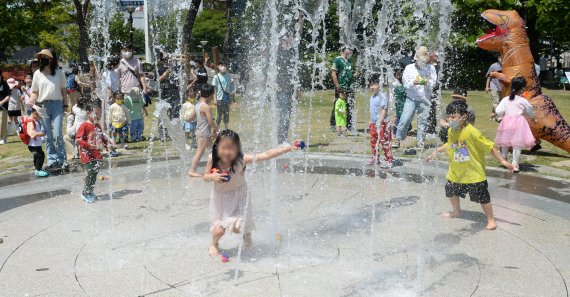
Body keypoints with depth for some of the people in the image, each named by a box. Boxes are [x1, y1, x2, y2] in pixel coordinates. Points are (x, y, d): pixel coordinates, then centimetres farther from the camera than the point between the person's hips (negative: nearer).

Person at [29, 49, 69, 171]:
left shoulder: (59, 72, 4)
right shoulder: (38, 73, 6)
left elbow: (63, 90, 9)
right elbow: (35, 92, 11)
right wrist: (31, 100, -8)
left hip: (57, 104, -2)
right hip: (43, 106, 2)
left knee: (57, 135, -10)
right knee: (48, 136, 5)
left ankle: (62, 160, 1)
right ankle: (52, 161, 12)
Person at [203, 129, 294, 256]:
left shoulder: (241, 160, -28)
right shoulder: (212, 160, -22)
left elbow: (266, 155, -32)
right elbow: (205, 176, -6)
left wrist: (285, 148, -40)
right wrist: (213, 177, -29)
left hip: (238, 196, -1)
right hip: (220, 197, 1)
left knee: (237, 227, -10)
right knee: (218, 230, -5)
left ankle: (247, 234, 30)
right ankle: (214, 243, 34)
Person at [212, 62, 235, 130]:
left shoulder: (228, 76, 3)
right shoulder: (216, 77, -7)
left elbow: (231, 86, 12)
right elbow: (214, 89, -7)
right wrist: (215, 99, -10)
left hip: (227, 99, 4)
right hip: (220, 99, -4)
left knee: (226, 114, 11)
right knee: (219, 115, 0)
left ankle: (226, 129, 24)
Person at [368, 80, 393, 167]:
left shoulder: (382, 96, -11)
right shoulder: (372, 97, 16)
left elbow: (384, 109, -18)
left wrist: (380, 121, -26)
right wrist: (371, 121, 23)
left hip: (382, 123, -9)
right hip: (373, 123, 9)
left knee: (385, 142, -7)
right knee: (373, 141, 13)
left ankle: (389, 161, -2)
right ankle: (375, 158, 26)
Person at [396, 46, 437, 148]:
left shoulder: (431, 68, 7)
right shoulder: (409, 68, 5)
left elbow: (433, 82, 3)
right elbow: (405, 82, -1)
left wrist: (426, 82, -19)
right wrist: (413, 82, -21)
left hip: (425, 99, 1)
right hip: (411, 98, -1)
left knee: (423, 120, 2)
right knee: (405, 119, -7)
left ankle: (420, 140, 14)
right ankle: (398, 138, 5)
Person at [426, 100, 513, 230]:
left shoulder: (471, 132, -26)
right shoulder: (451, 131, -4)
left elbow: (489, 147, -19)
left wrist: (502, 161, -17)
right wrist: (436, 151, 15)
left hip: (474, 172, -7)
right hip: (456, 173, 7)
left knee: (482, 198, -1)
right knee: (451, 191, 22)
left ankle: (490, 220, 19)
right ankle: (456, 211, 48)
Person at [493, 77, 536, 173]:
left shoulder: (505, 99, -1)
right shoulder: (523, 101, -5)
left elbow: (498, 111, -6)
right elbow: (530, 111, 10)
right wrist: (532, 117, 30)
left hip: (506, 122, 3)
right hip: (518, 123, -3)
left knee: (504, 144, 18)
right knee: (517, 145, 0)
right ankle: (515, 164, -1)